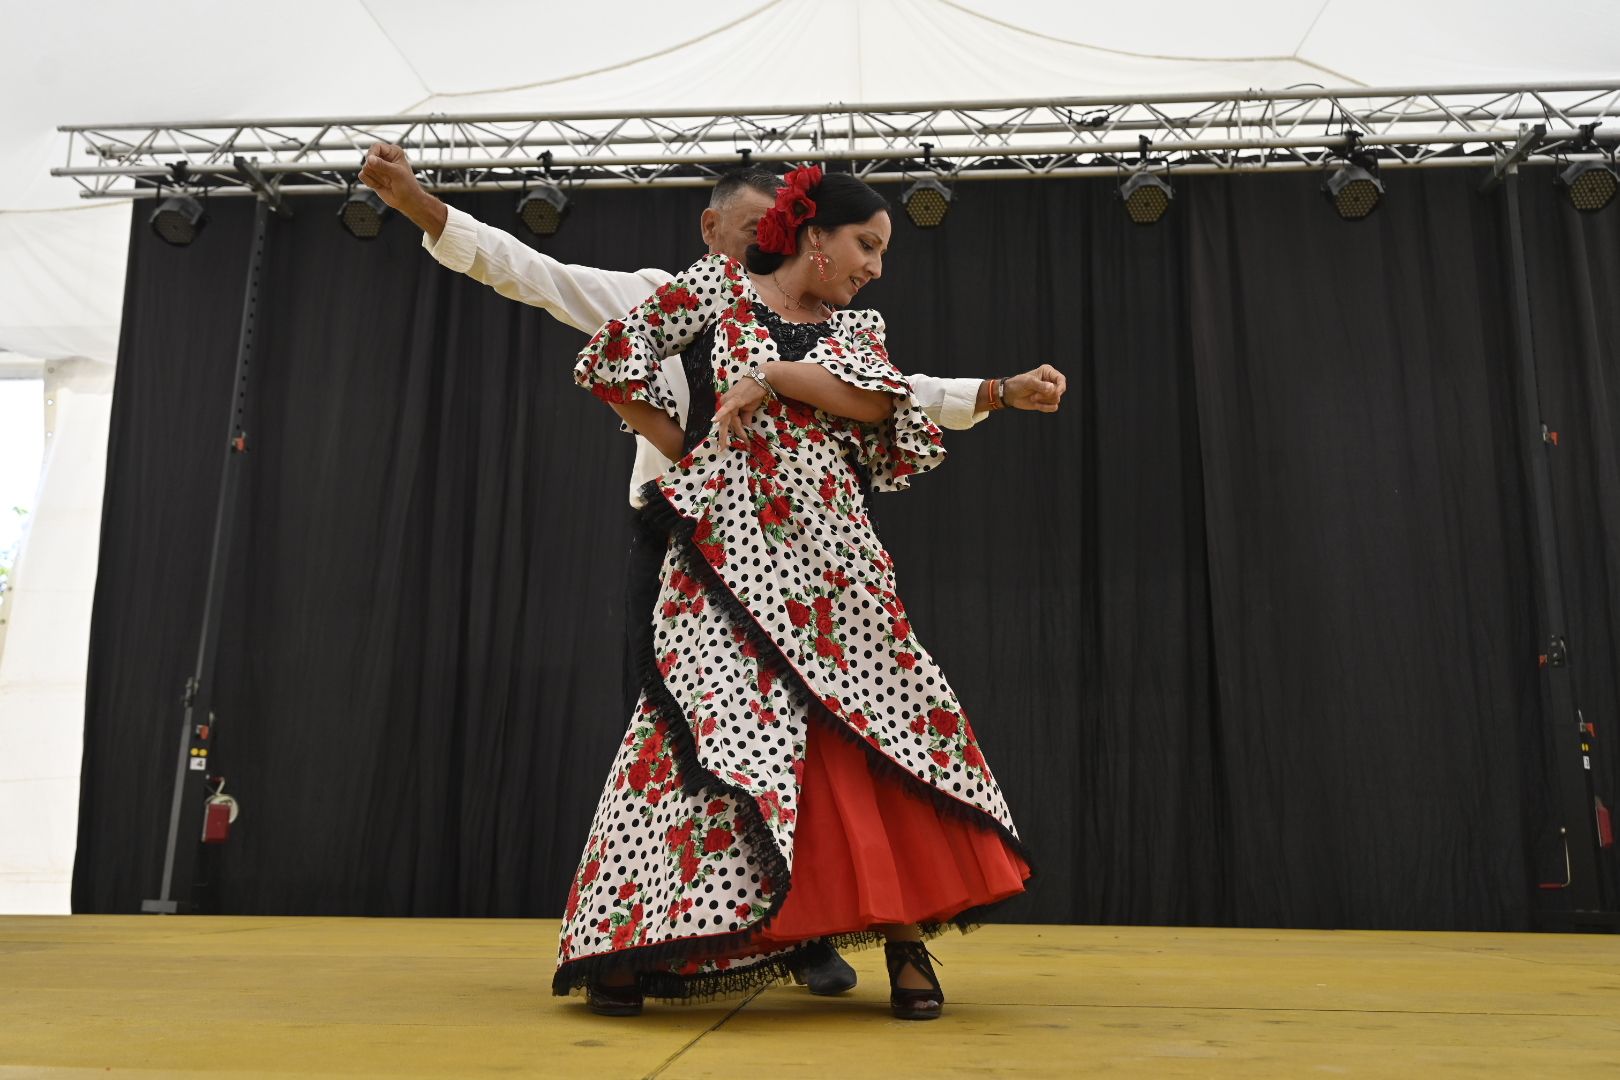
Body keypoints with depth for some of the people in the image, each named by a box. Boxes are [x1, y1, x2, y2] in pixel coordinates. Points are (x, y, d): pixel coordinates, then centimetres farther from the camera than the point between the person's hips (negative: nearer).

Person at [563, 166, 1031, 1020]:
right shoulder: (716, 286, 7)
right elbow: (609, 361, 5)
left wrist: (769, 375, -10)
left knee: (885, 731, -1)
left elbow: (879, 403, -2)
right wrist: (687, 449, 4)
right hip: (728, 549, -4)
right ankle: (625, 945, -1)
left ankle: (905, 938, 11)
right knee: (715, 728, -13)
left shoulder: (857, 328, 18)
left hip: (832, 555, 5)